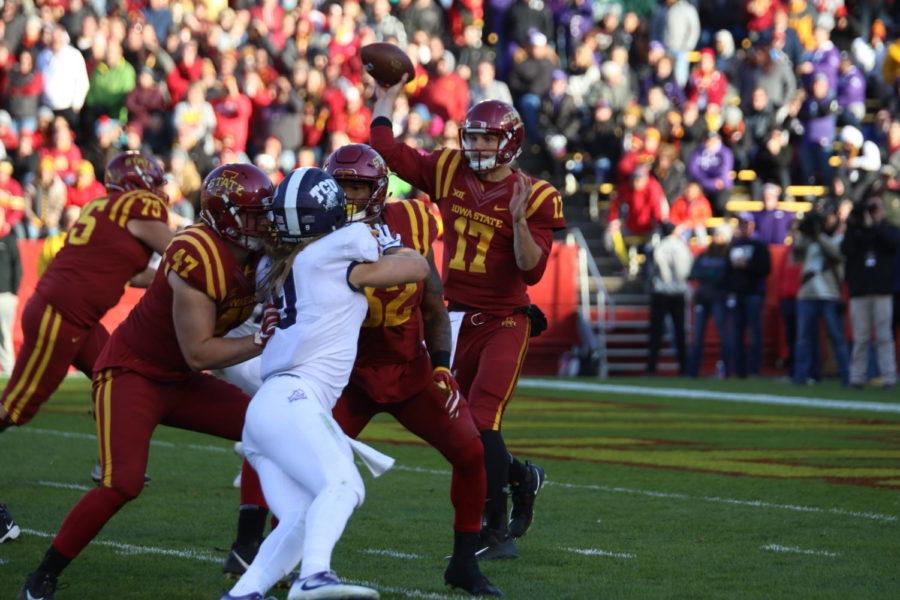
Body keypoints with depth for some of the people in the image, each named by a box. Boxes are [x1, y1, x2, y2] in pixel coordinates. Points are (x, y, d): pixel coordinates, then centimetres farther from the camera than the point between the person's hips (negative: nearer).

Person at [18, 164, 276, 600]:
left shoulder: (258, 254, -3)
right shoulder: (196, 257, -28)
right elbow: (198, 353, -24)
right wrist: (261, 342, -24)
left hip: (181, 383, 9)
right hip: (132, 372, -8)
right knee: (122, 485, -22)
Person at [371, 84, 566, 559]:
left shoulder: (534, 197, -10)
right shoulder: (448, 172, 2)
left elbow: (532, 271, -16)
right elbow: (387, 150, 8)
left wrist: (518, 220, -28)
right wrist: (386, 98, 14)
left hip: (503, 322, -6)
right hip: (456, 319, 6)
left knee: (481, 420, -18)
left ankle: (497, 533, -11)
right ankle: (522, 478, 39)